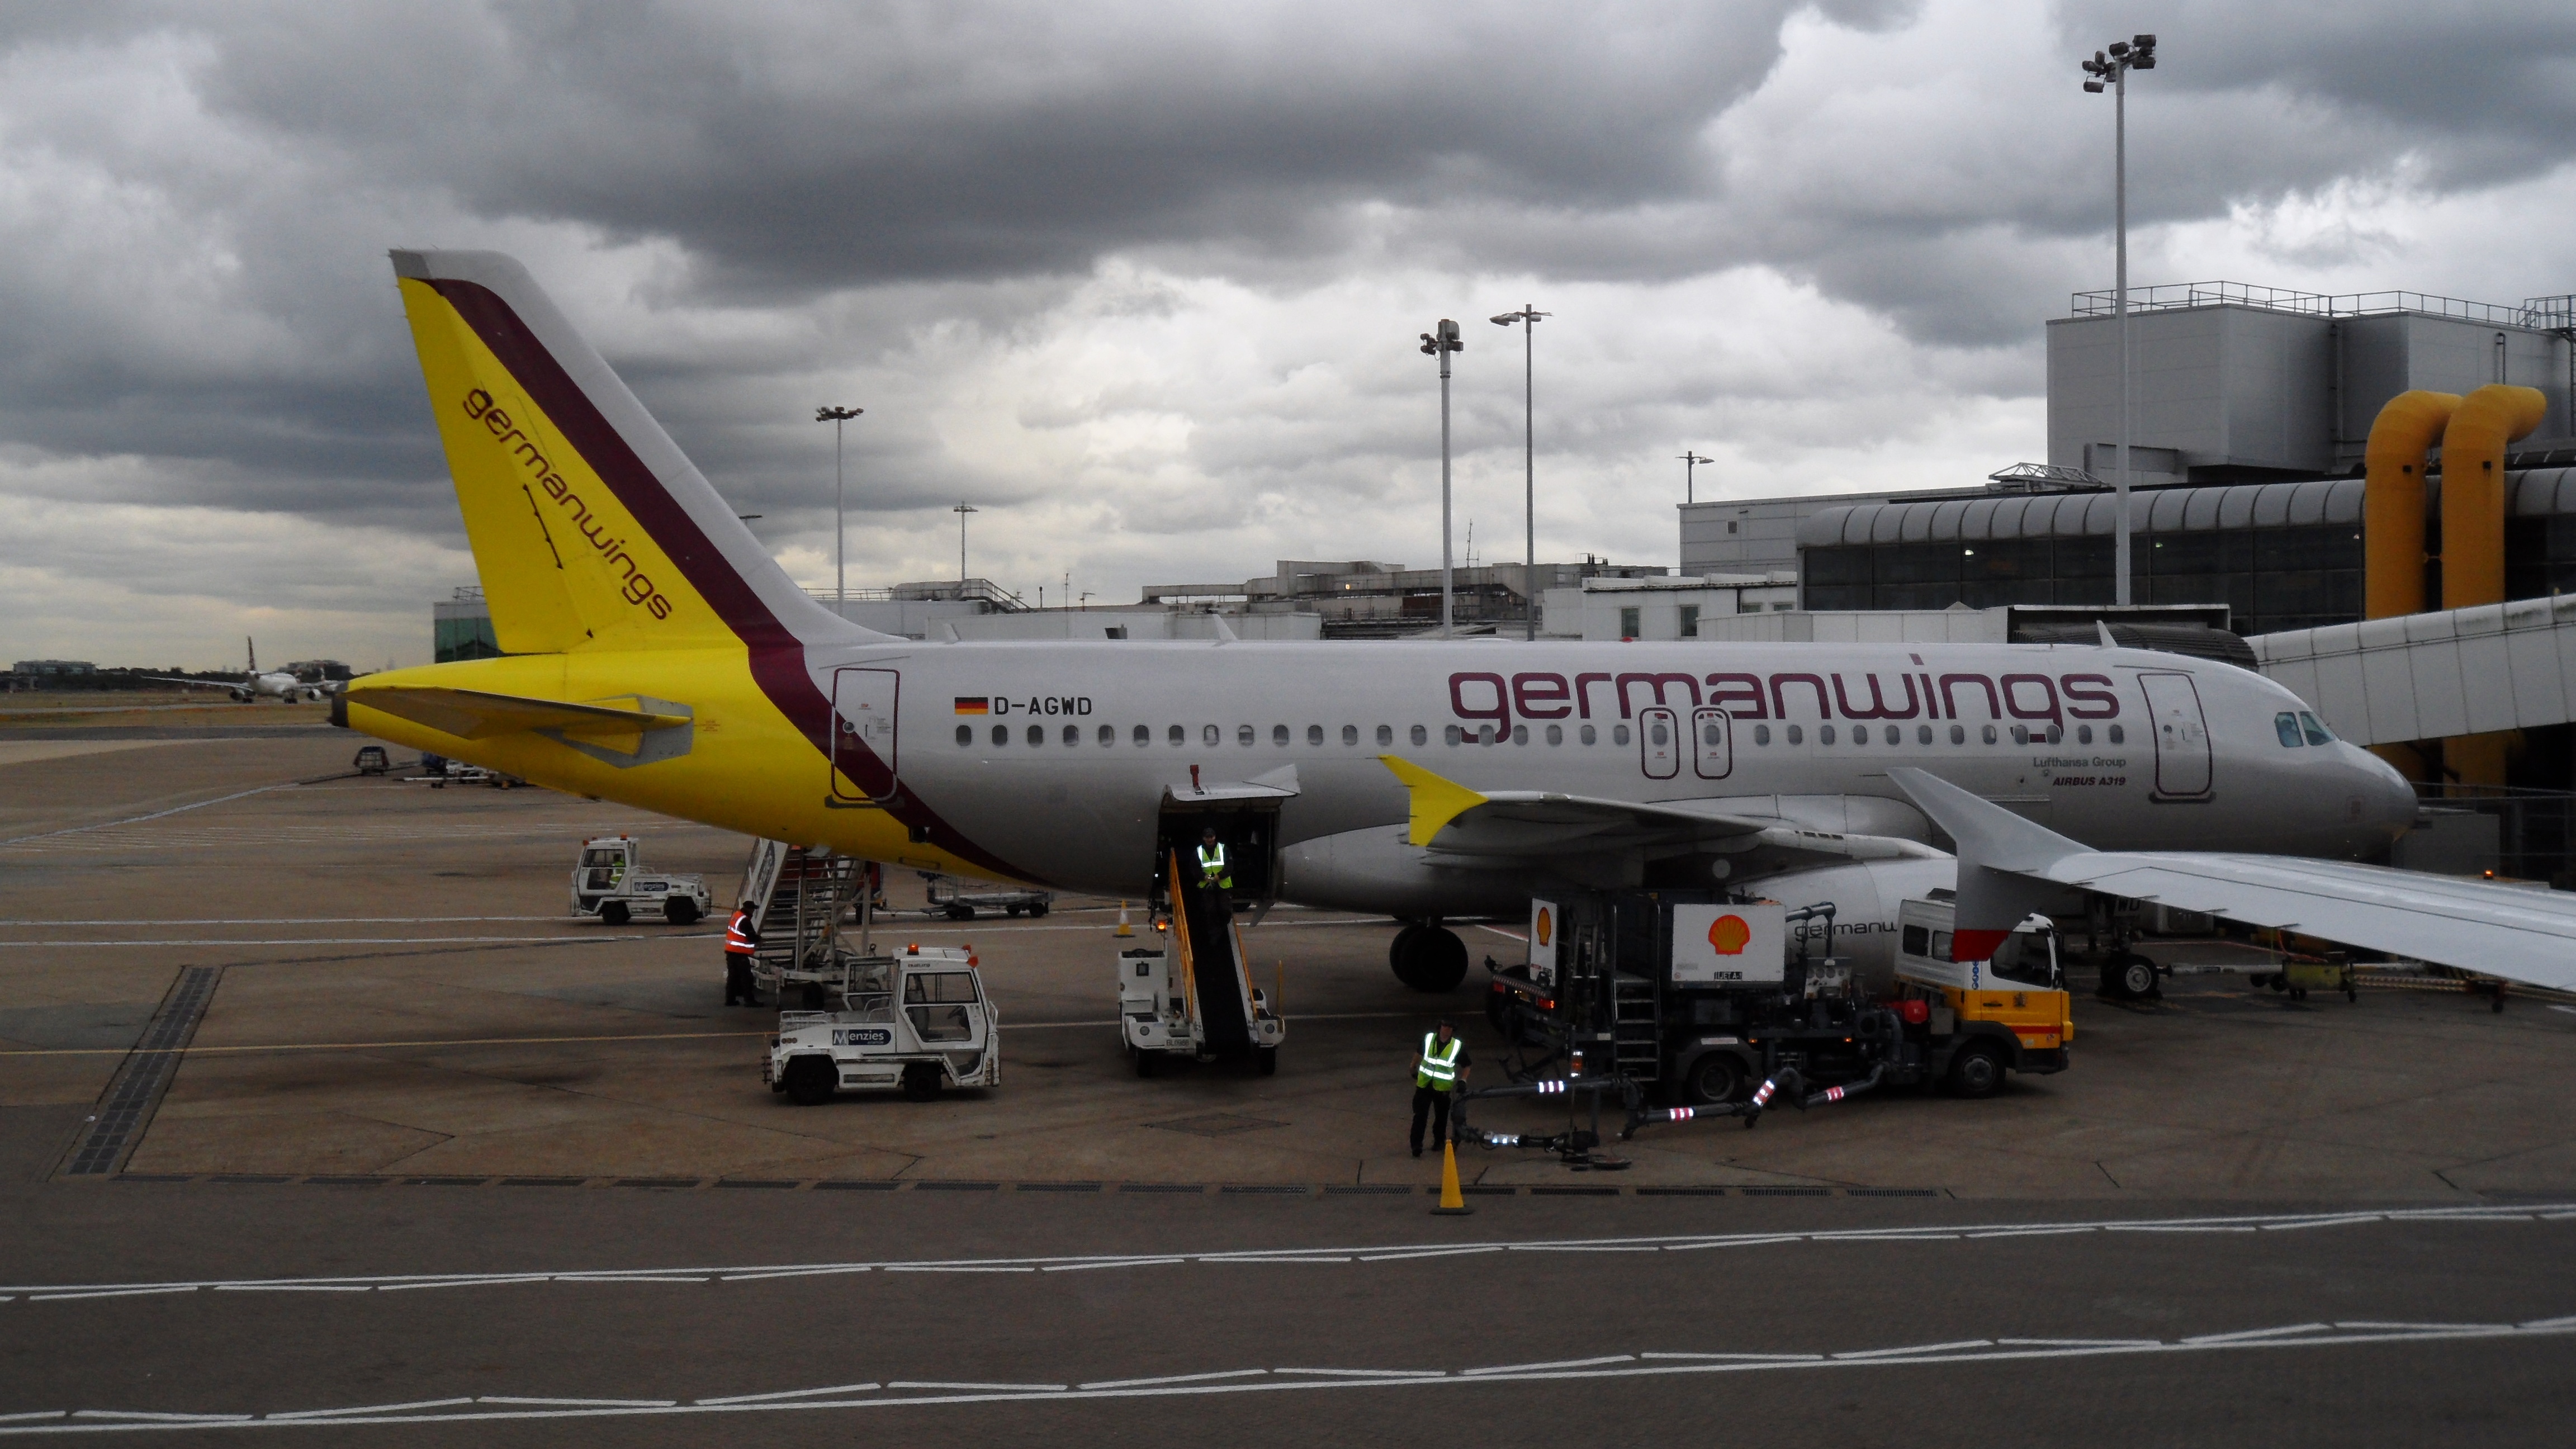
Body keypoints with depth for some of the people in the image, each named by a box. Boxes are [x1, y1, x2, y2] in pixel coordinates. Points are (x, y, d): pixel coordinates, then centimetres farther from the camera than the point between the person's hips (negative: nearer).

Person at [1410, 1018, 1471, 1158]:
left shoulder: (1458, 1046, -9)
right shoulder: (1429, 1039, -5)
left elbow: (1467, 1066, 4)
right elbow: (1419, 1053, 15)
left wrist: (1463, 1080, -9)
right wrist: (1413, 1068, 26)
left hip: (1443, 1088, 0)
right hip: (1424, 1084, 0)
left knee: (1441, 1117, 15)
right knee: (1420, 1116, -5)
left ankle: (1439, 1141, 34)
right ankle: (1416, 1146, -3)